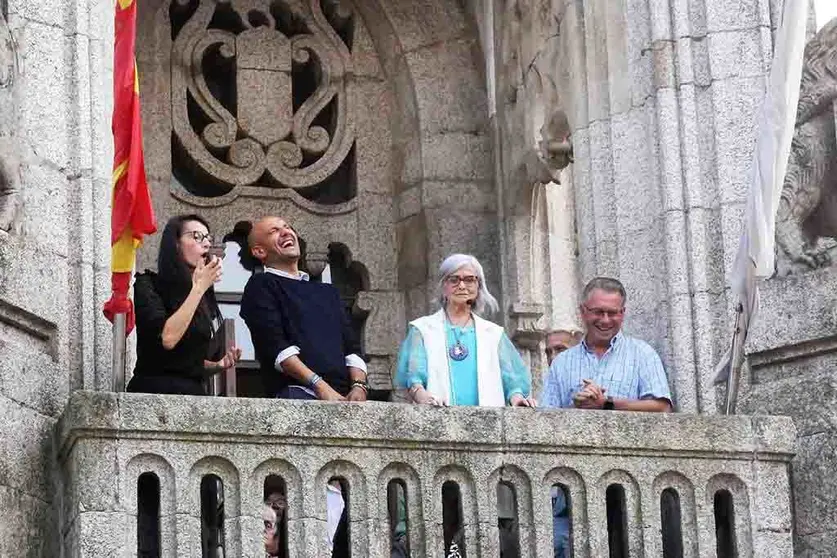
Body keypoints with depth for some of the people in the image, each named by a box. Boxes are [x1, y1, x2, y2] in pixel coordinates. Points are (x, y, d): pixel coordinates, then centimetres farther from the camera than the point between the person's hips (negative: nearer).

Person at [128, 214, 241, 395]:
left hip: (195, 393, 6)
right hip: (156, 390, -6)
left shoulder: (206, 299, 16)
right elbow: (167, 339, -19)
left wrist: (219, 365, 3)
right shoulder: (148, 285, -1)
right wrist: (198, 287, -12)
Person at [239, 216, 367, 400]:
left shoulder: (328, 292, 30)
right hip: (297, 392, -5)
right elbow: (275, 346, -3)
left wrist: (359, 385, 1)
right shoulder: (260, 286, 11)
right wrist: (320, 386, -14)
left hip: (343, 396, 5)